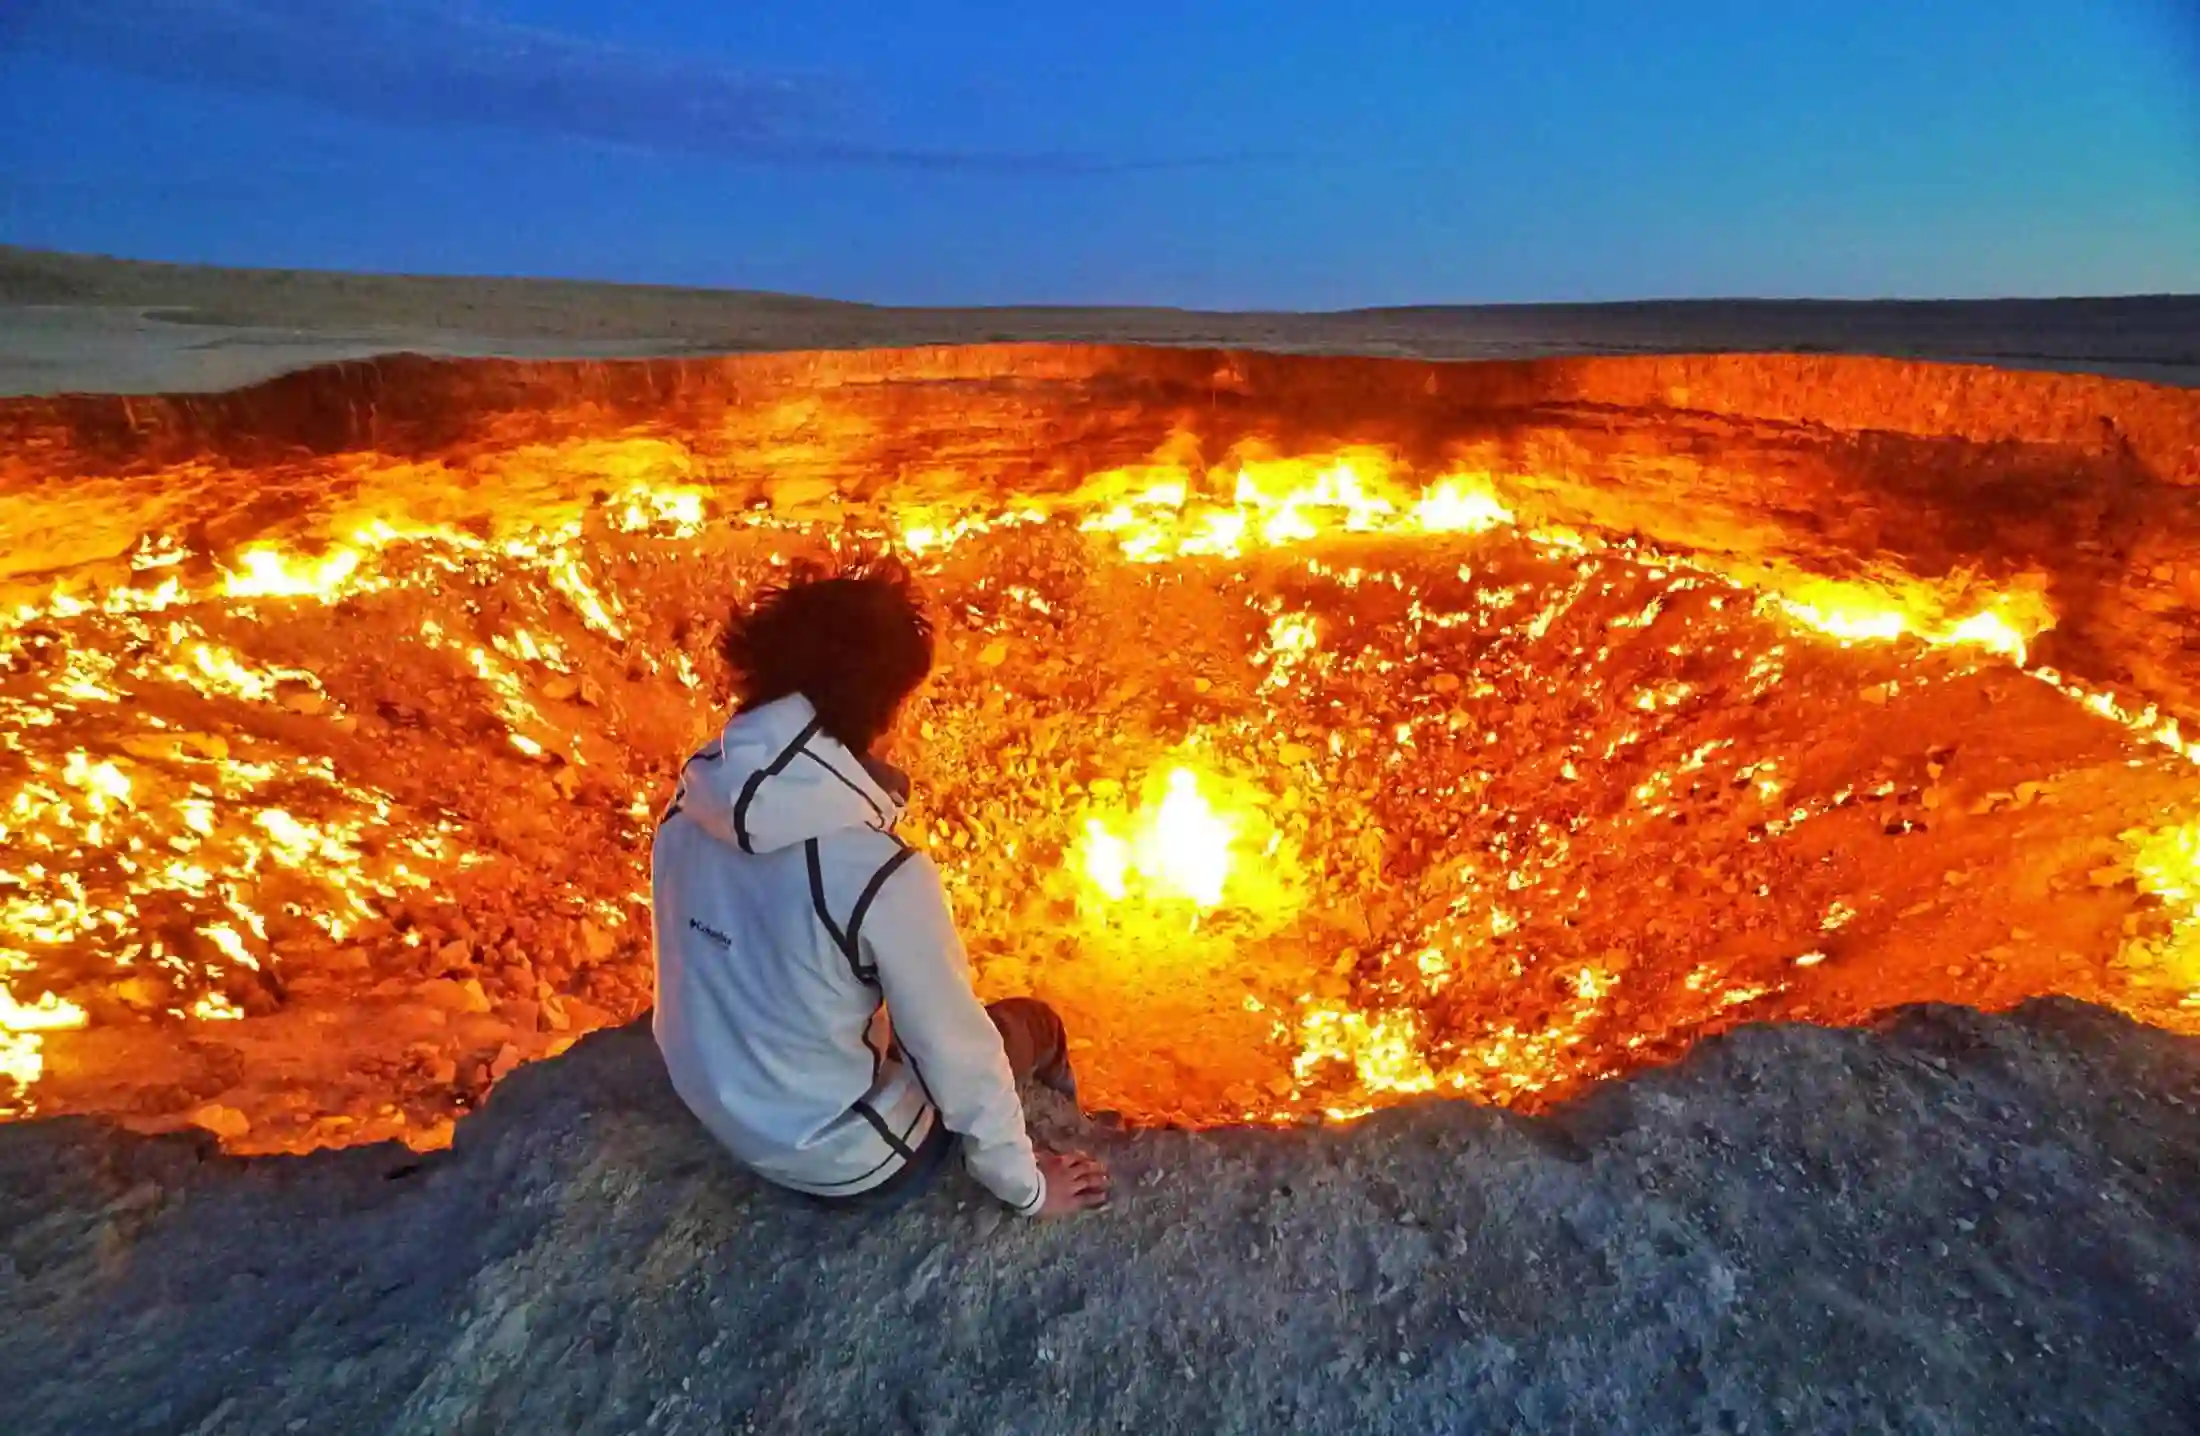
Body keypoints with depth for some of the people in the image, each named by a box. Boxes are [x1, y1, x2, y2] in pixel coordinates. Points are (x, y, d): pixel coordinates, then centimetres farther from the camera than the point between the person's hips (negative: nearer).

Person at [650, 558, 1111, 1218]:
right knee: (1034, 1025, 14)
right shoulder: (882, 876, -36)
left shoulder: (690, 804, -15)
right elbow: (958, 1057, -23)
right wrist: (1027, 1187, -4)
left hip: (721, 1117, 6)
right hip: (849, 1167, -5)